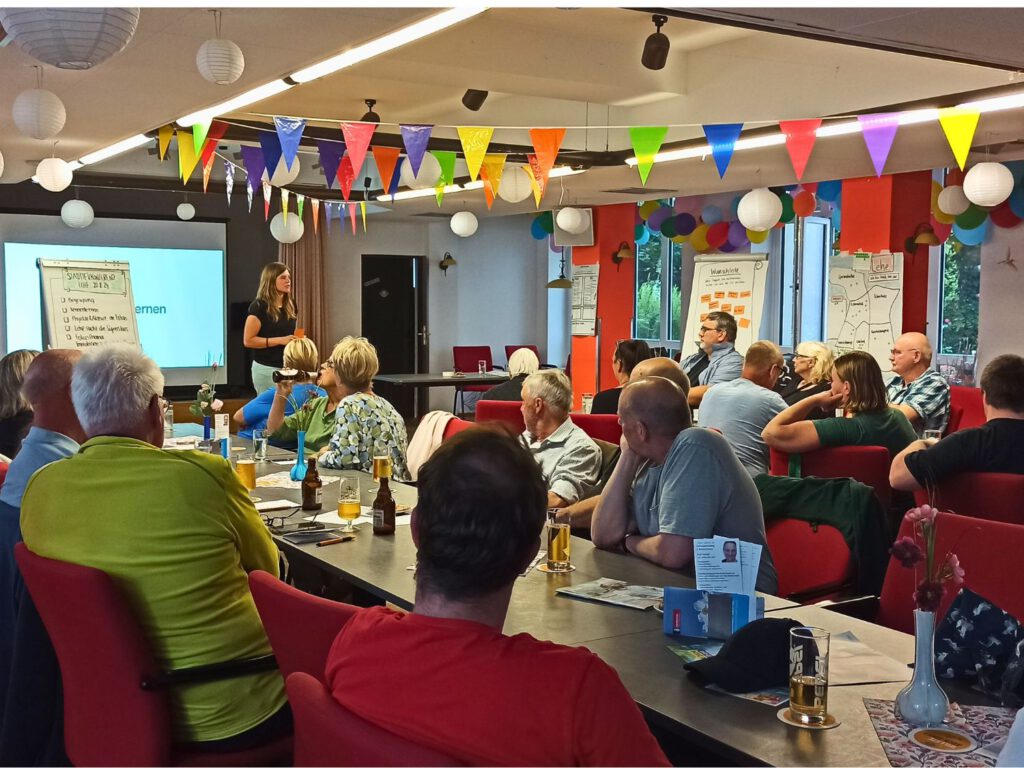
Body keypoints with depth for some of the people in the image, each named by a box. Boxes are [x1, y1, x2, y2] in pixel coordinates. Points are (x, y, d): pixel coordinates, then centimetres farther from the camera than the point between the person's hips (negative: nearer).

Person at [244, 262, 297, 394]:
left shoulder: (290, 305, 10)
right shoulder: (259, 306, -11)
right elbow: (248, 341, -15)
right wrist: (280, 340, -20)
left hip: (288, 368, 6)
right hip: (267, 369, -6)